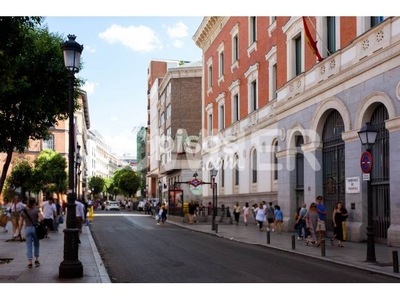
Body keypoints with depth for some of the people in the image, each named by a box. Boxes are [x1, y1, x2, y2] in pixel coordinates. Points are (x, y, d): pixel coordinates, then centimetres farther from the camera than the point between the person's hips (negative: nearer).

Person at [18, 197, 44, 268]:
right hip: (35, 228, -1)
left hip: (27, 229, 1)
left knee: (29, 246, 5)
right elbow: (42, 218, -18)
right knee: (36, 245, 16)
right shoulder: (36, 210, -6)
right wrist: (38, 221, 3)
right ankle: (36, 260, 16)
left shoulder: (23, 212, 2)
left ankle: (30, 262, 0)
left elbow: (20, 224, 1)